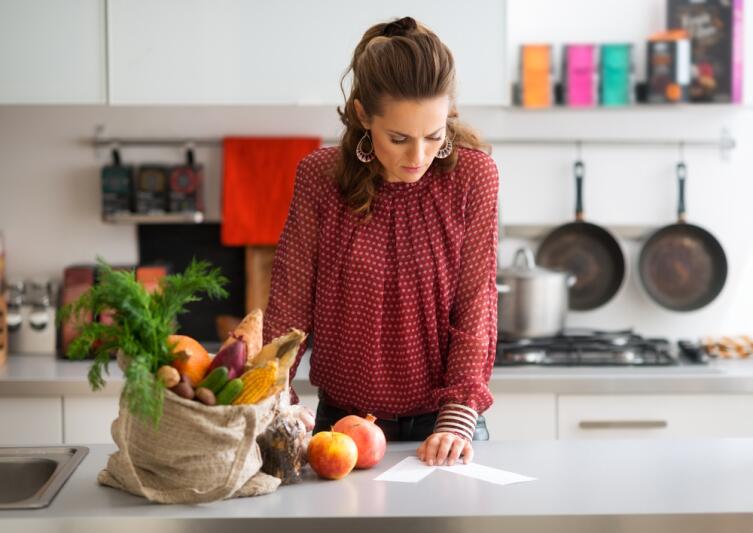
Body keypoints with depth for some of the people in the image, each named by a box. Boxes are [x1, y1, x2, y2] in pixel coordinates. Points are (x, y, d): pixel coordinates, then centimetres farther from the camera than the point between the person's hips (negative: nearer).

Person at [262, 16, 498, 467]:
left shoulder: (474, 175, -8)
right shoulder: (319, 177, -7)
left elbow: (475, 307, -8)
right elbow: (290, 303, -4)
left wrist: (458, 421, -16)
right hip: (342, 423, 1)